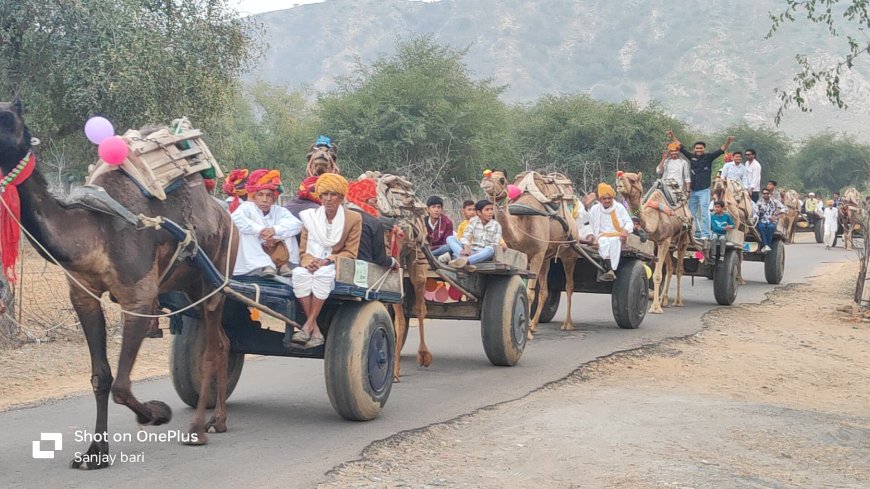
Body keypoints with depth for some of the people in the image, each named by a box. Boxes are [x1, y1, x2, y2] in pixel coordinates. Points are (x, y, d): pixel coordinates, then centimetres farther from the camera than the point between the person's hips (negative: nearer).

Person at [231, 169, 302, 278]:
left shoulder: (279, 211, 7)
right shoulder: (247, 207, -2)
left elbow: (297, 224, -13)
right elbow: (236, 218, -26)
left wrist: (275, 230, -28)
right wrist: (259, 230, -31)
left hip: (275, 255, 3)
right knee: (245, 231, -25)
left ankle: (284, 265, -18)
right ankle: (264, 266, -36)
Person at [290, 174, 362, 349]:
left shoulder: (353, 219, 3)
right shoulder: (310, 217, 10)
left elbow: (350, 253, 0)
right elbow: (303, 251, 9)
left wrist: (327, 260, -16)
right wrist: (309, 261, -15)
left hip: (337, 268, -2)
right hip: (312, 266, 2)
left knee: (324, 273, -37)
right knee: (299, 273, -33)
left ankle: (307, 326, -34)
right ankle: (315, 330, -34)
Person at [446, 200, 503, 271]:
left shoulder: (496, 225, 3)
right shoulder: (473, 221, 6)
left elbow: (495, 245, -2)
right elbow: (465, 237, -5)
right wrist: (466, 248, -24)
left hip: (483, 254, -2)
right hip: (470, 251, 2)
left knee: (491, 250, -39)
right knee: (450, 239, -17)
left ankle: (465, 260, -61)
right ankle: (464, 257, -46)